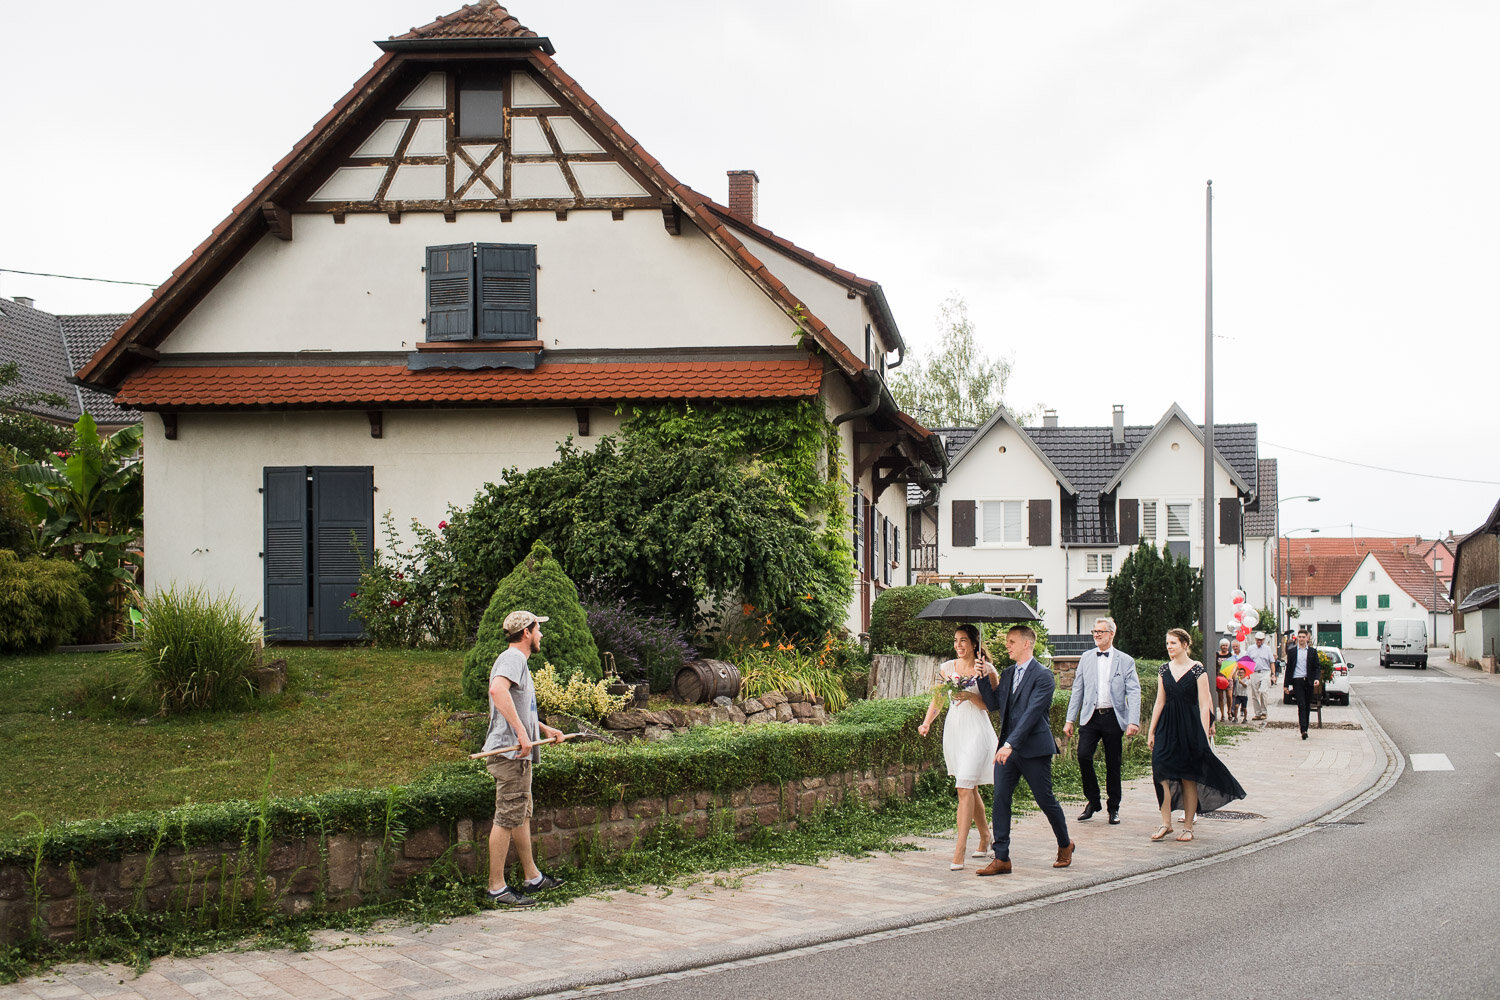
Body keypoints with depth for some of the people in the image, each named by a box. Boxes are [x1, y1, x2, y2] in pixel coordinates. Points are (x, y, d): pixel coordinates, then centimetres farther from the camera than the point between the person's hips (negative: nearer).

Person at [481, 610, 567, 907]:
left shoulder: (517, 660, 21)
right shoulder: (512, 658, -13)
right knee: (507, 818, -8)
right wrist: (521, 732, -33)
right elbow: (497, 690, -34)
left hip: (519, 752, 11)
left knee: (522, 816, 17)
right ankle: (497, 888, -5)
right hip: (510, 752, -11)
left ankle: (533, 878, 27)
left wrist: (544, 729, 32)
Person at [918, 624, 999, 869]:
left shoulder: (983, 669, -5)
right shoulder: (947, 668, 9)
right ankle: (985, 837, 28)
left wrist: (970, 696, -23)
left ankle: (960, 848, -16)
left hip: (976, 730, -5)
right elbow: (938, 699, 14)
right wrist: (927, 723, 0)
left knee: (965, 787, -13)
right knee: (970, 788, 13)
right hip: (953, 728, 5)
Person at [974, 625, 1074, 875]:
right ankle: (1001, 859, -1)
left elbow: (1031, 713, -20)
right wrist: (989, 677, -2)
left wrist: (1011, 744, -27)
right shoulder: (1008, 673, 13)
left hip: (1034, 749, -6)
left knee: (1045, 800, 5)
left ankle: (1065, 845, 29)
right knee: (1000, 800, -3)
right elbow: (994, 704, 12)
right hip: (1008, 749, 6)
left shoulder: (1043, 676, -11)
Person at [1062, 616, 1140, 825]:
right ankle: (1092, 801, 3)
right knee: (1083, 756, -14)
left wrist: (1133, 722, -14)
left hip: (1113, 717, -2)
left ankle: (1113, 808, 17)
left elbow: (1134, 692, -2)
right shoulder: (1086, 658, 10)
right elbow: (1077, 690, 12)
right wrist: (1070, 720, 7)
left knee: (1113, 764, 3)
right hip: (1090, 716, 2)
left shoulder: (1125, 660, 2)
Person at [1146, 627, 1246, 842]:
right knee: (1162, 772, -7)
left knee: (1188, 778, 2)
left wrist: (1205, 735, -11)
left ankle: (1188, 826, 10)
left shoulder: (1197, 670, -5)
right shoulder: (1165, 670, 8)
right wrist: (1151, 731, 8)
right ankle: (1166, 823, 0)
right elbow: (1159, 702, 11)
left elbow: (1204, 705, -6)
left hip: (1189, 726, -4)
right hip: (1167, 726, 4)